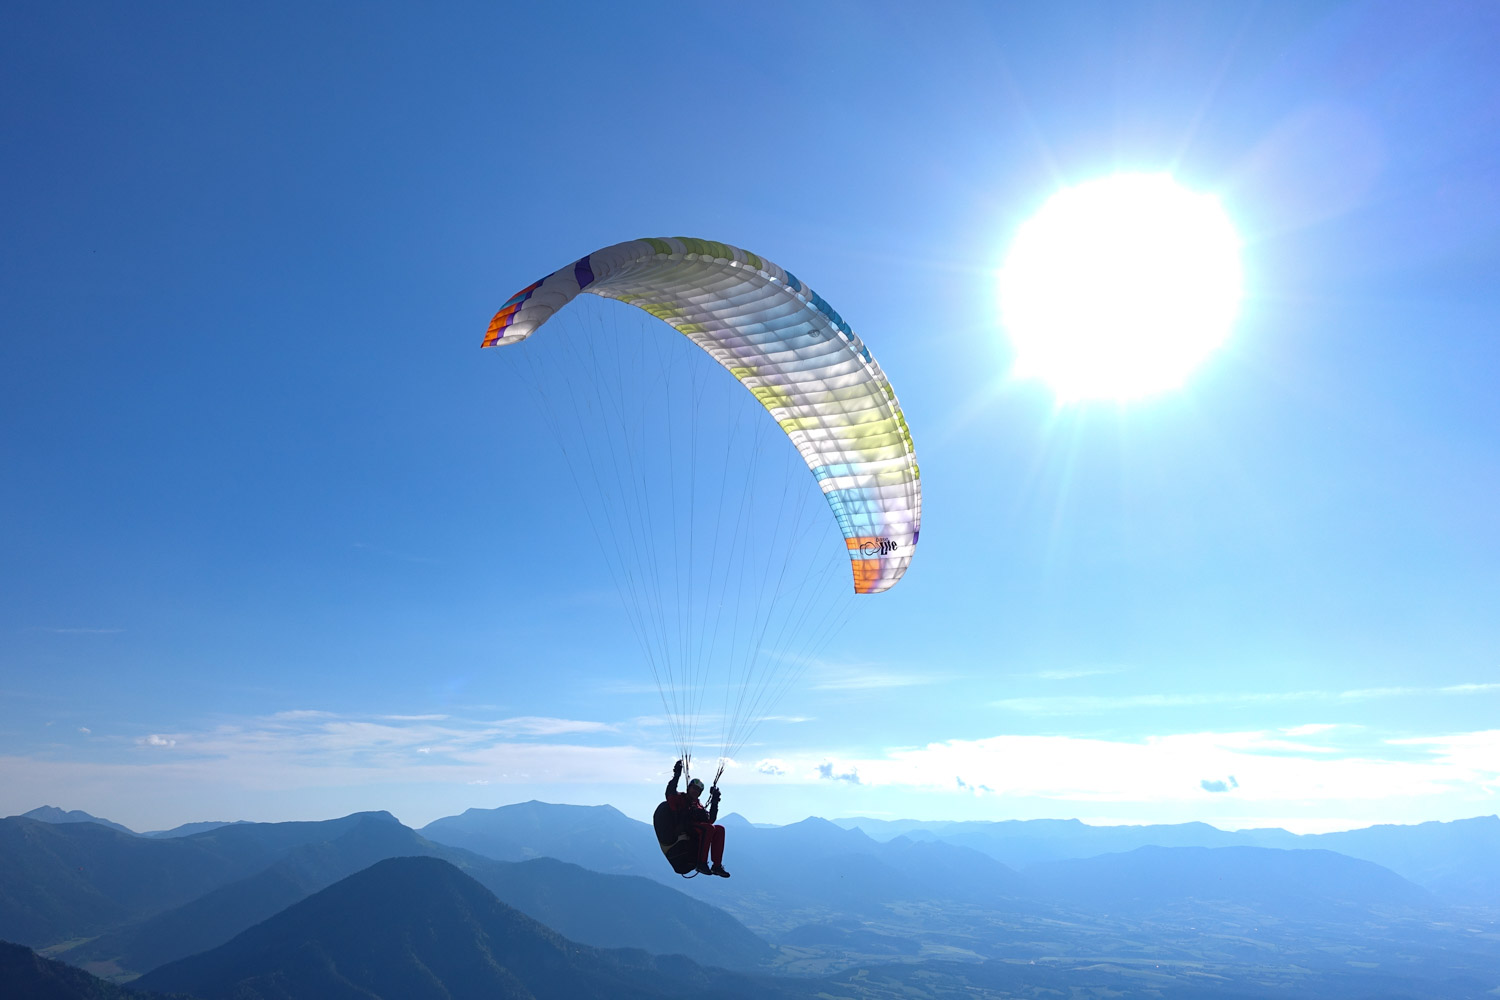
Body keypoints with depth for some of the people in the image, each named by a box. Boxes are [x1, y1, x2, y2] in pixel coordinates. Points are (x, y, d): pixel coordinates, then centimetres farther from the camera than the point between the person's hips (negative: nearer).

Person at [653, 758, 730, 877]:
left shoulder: (698, 805, 26)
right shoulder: (679, 798, 6)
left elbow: (710, 820, 21)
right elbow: (670, 794, -17)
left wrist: (714, 802, 18)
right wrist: (676, 776, -22)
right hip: (683, 831, -8)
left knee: (719, 829, -3)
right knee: (708, 828, -29)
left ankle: (717, 866, -6)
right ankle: (701, 864, -28)